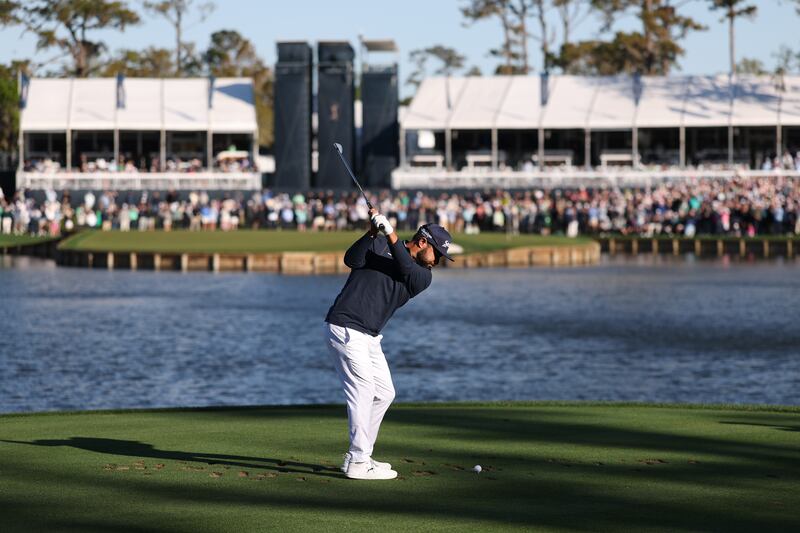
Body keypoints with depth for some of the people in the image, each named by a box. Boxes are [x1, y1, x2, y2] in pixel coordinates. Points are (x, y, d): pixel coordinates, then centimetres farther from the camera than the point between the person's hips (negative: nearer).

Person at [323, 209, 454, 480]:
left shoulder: (424, 276, 8)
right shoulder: (378, 245, -2)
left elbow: (408, 270, -14)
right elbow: (352, 259, -17)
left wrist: (390, 234, -25)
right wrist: (372, 233, -30)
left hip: (369, 336, 8)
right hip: (344, 328, -8)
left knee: (384, 393, 10)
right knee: (363, 390, -12)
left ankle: (359, 457, 19)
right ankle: (358, 463, -11)